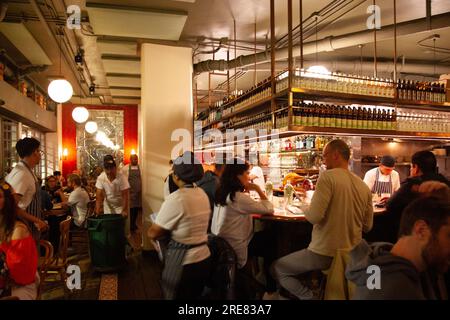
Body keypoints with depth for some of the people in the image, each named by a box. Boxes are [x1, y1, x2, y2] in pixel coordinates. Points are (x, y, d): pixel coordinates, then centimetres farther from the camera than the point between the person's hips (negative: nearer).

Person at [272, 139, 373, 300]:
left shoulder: (328, 176, -17)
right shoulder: (364, 186, 2)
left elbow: (314, 216, -24)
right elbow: (367, 226, 9)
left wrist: (305, 208, -3)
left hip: (324, 254, -7)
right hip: (351, 255, 7)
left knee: (278, 268, 10)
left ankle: (309, 296, -2)